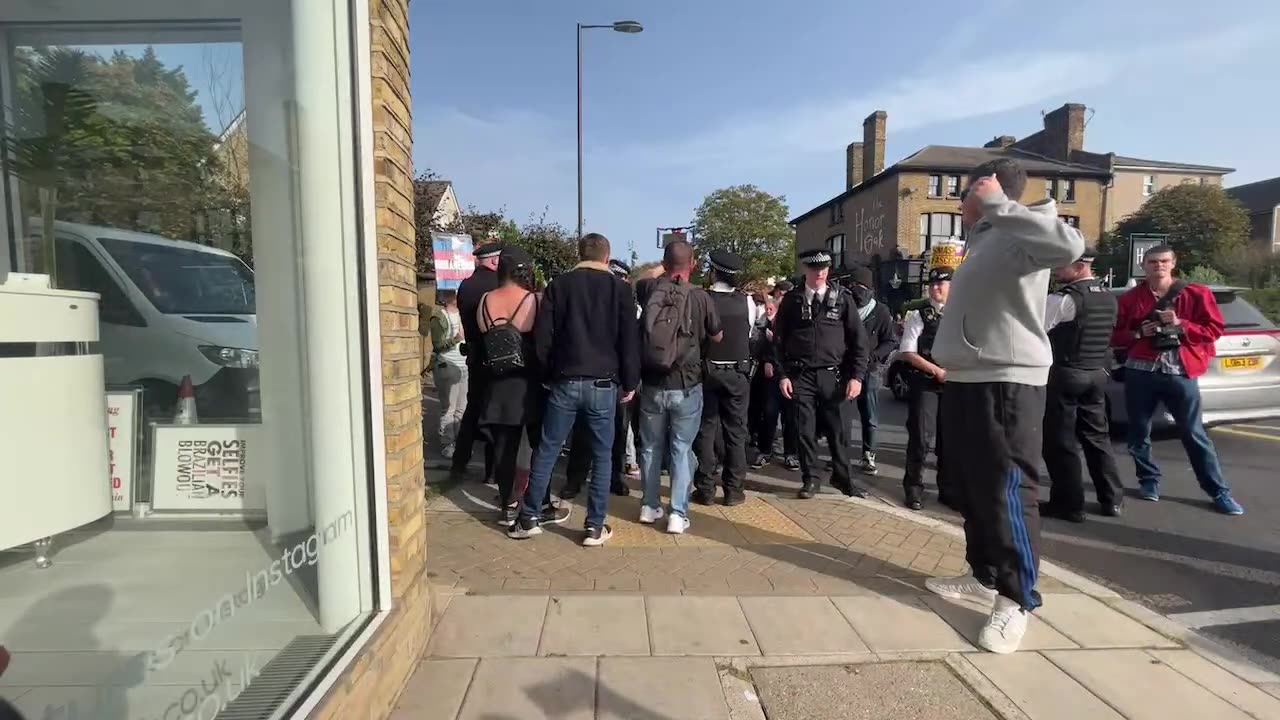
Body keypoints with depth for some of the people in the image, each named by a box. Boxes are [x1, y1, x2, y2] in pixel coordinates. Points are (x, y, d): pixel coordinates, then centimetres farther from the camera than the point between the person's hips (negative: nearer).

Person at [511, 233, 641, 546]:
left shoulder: (557, 285, 4)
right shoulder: (619, 288, 2)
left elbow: (542, 337, 2)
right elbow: (629, 340, -1)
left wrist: (548, 374, 13)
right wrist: (630, 383, 7)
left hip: (564, 382, 1)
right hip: (603, 383, -1)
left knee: (546, 451, 11)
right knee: (602, 456, 9)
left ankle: (527, 519, 19)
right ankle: (595, 527, 13)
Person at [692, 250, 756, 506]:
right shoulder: (747, 301, -6)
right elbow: (750, 334, 4)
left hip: (708, 371, -1)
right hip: (738, 372, 1)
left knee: (706, 429, 9)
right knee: (736, 430, 9)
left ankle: (705, 489, 14)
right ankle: (734, 490, 16)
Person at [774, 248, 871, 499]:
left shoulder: (842, 298, 3)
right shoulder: (791, 300, 4)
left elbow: (859, 340, 3)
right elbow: (779, 339, 5)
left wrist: (856, 376, -5)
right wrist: (782, 374, -2)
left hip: (833, 375, 0)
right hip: (801, 376, 0)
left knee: (839, 430, 5)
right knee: (805, 430, 5)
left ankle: (842, 477, 25)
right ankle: (810, 479, 21)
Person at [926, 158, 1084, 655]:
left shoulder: (1017, 235, -10)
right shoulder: (982, 240, 19)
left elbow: (1069, 246, -32)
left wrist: (999, 204, -24)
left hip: (1006, 382, -10)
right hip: (965, 380, 10)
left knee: (1007, 492, -3)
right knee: (972, 487, 15)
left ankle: (1016, 601, 9)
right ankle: (984, 576, 29)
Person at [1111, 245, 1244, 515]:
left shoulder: (1196, 294, 5)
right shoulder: (1130, 298, 6)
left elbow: (1214, 329, 3)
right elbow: (1115, 336, 9)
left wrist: (1180, 324, -12)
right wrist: (1138, 333, -10)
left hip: (1180, 372, -1)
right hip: (1140, 372, 1)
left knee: (1194, 435, 3)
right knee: (1138, 433, 8)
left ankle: (1219, 491, 15)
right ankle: (1149, 481, 25)